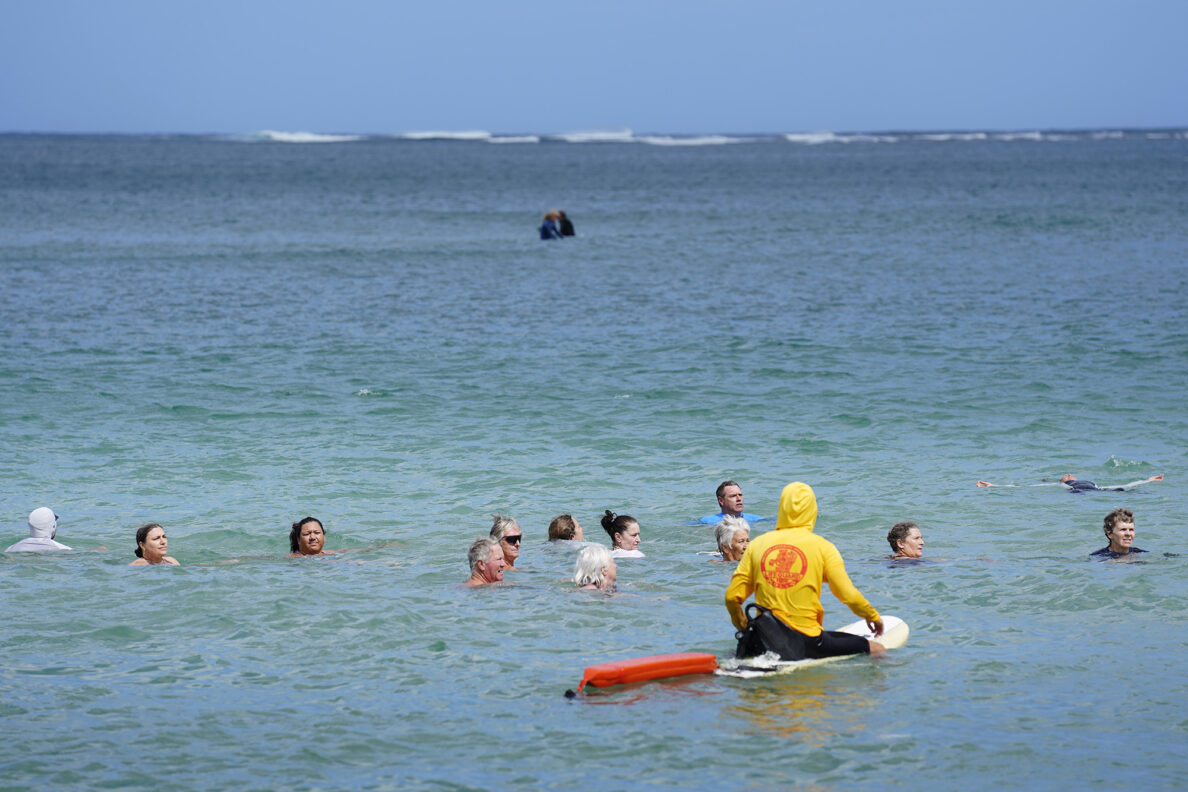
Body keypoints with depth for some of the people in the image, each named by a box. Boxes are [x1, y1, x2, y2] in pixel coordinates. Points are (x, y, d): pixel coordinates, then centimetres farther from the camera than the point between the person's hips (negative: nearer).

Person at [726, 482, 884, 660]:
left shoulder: (757, 545, 7)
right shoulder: (822, 546, -1)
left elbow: (732, 597, 5)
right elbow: (848, 595, -4)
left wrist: (742, 626, 25)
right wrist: (873, 616, 16)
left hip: (761, 643, 3)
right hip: (806, 640, -3)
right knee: (877, 649, 3)